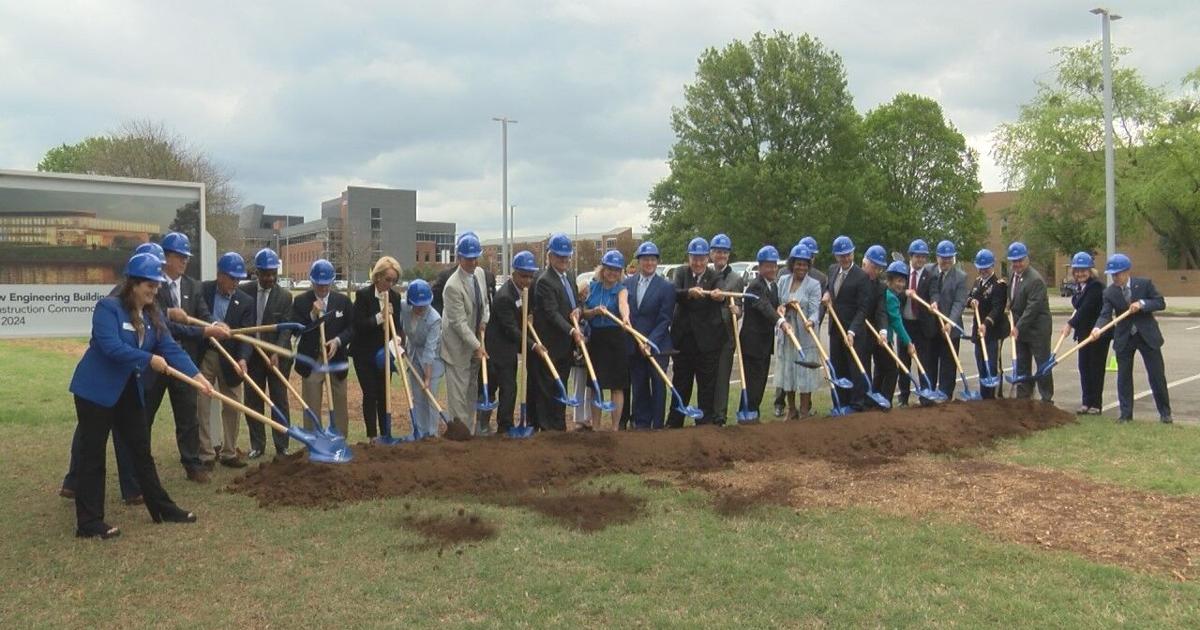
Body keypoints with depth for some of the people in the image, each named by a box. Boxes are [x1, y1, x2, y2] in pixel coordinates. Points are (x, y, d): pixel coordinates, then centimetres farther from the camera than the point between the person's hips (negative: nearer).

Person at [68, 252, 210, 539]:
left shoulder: (154, 316, 4)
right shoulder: (107, 307, -17)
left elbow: (171, 348, -5)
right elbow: (111, 347, -28)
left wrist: (196, 375, -17)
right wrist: (149, 360, -24)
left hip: (129, 391, 7)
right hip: (96, 390, -7)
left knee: (142, 451, 12)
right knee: (92, 455, 1)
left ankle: (162, 508, 21)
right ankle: (88, 522, 9)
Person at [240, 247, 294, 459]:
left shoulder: (285, 296, -5)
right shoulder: (244, 291, 0)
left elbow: (286, 328, -10)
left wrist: (276, 353, -22)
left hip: (277, 356, -2)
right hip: (251, 355, 2)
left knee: (280, 401, 2)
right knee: (253, 402, 7)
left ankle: (282, 446, 9)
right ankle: (257, 445, 17)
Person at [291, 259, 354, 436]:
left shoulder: (343, 301, 4)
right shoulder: (300, 301, -1)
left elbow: (352, 328, 2)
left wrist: (338, 340, -15)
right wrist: (312, 315, -19)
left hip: (337, 361, 2)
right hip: (311, 362, -2)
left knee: (340, 406, 9)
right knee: (312, 408, 3)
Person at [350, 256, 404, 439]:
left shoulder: (395, 297, 1)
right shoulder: (363, 295, -12)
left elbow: (396, 325, 5)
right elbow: (358, 325, -17)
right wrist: (379, 317, -27)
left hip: (385, 353, 4)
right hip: (365, 355, -4)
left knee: (384, 395, 8)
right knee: (370, 395, -3)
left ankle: (386, 435, 16)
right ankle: (372, 436, 5)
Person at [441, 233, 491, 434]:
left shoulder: (480, 273, -1)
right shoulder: (453, 286, -25)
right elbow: (459, 322, -24)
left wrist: (483, 323, -2)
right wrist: (477, 346, -25)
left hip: (475, 339, 8)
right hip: (458, 344, -8)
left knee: (473, 385, 17)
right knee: (459, 388, -2)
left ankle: (473, 424, 29)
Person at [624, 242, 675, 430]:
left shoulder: (666, 287, -4)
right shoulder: (627, 284, 7)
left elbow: (664, 320, -8)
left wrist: (650, 342, -17)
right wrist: (636, 341, -2)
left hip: (657, 346, -3)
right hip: (634, 347, 3)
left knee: (658, 386, 4)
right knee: (638, 387, 9)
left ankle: (657, 425, 11)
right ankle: (641, 423, 19)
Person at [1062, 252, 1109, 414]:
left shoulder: (1096, 286, -16)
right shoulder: (1077, 287, 9)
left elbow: (1086, 308, -24)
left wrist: (1071, 324, -24)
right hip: (1084, 332, 7)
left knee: (1096, 367, -1)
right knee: (1084, 367, 8)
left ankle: (1096, 404, 7)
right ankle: (1087, 402, 16)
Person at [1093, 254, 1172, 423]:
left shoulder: (1144, 283, -8)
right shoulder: (1109, 292, -6)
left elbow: (1161, 303, -6)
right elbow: (1106, 315, -14)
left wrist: (1142, 304, -23)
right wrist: (1097, 329, -34)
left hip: (1147, 335, -1)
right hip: (1124, 338, 1)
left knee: (1157, 376, 4)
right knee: (1124, 377, 4)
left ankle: (1165, 412, 18)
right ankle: (1126, 413, 13)